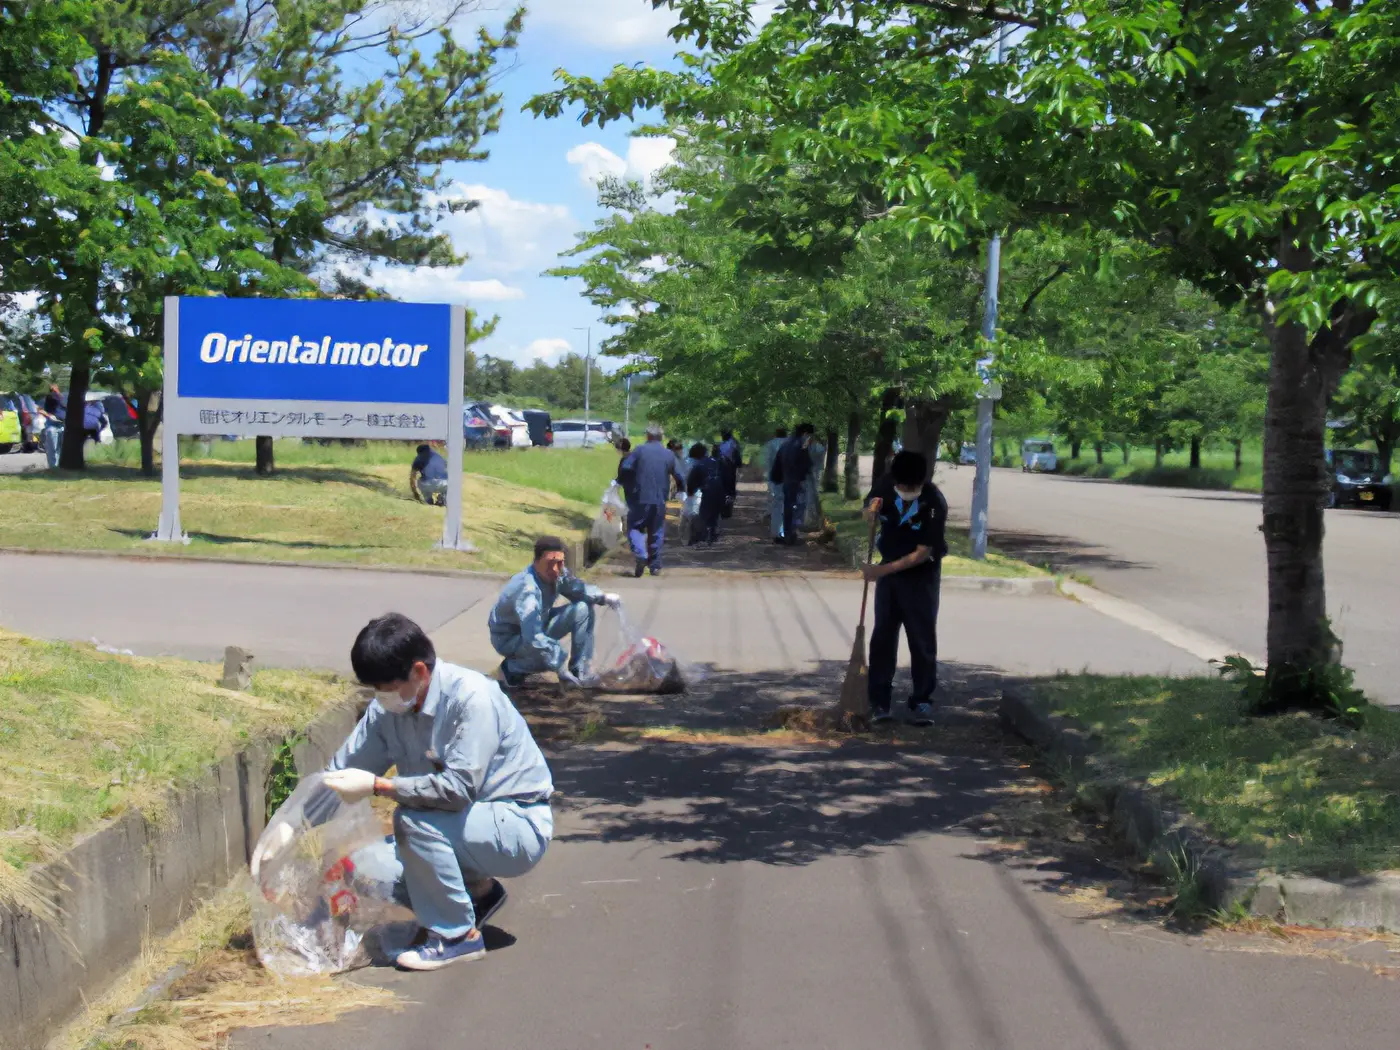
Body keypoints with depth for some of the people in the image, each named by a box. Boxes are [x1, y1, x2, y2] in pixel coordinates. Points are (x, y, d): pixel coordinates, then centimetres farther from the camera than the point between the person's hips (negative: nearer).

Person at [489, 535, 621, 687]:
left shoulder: (558, 573, -16)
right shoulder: (527, 590, -39)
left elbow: (577, 588, 7)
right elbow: (533, 640, -46)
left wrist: (603, 597, -9)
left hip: (537, 623, 8)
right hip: (509, 637, -8)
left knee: (583, 608, -5)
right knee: (554, 652, -34)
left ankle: (580, 673, 2)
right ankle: (512, 668, -5)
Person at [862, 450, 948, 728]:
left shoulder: (935, 503, -25)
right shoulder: (886, 485, -13)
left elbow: (923, 552, -23)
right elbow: (868, 513, 6)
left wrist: (884, 569, -27)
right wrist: (871, 511, -19)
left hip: (920, 574, -4)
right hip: (887, 570, 4)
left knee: (922, 640, 0)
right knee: (882, 636, 5)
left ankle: (922, 702, 9)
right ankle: (879, 701, 11)